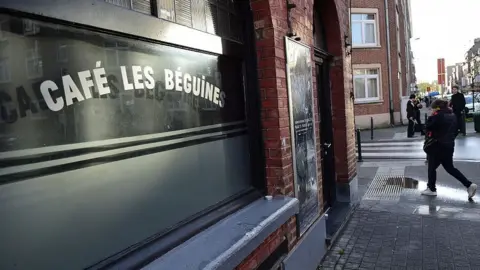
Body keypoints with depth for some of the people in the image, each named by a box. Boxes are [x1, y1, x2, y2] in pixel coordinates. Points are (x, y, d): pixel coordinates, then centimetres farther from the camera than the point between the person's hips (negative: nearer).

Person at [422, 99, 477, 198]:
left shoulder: (438, 115, -16)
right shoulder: (453, 116, 11)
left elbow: (428, 127, -15)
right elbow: (455, 131, 16)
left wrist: (431, 116, -4)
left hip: (438, 146, -8)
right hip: (449, 146, 9)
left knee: (432, 168, 7)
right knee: (450, 168, 18)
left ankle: (431, 189, 17)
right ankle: (469, 185, 11)